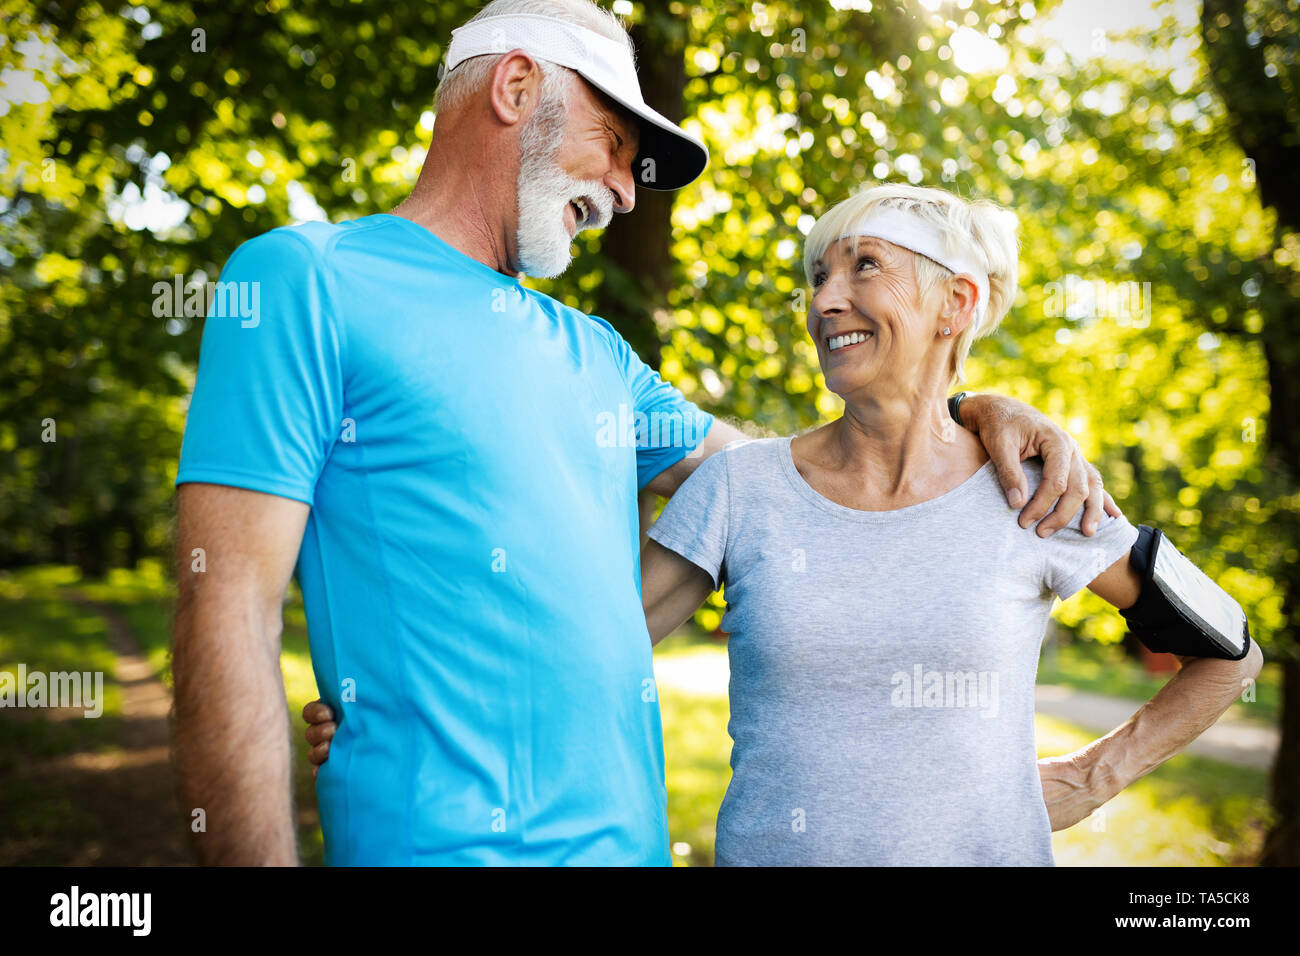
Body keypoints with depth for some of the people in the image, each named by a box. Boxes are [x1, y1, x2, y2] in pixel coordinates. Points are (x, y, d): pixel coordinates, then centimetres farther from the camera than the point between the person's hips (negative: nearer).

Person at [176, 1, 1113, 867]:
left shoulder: (593, 351, 15)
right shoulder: (305, 281, -7)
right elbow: (228, 616, -13)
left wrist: (970, 413, 10)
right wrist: (259, 857, -19)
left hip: (631, 833, 8)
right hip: (442, 838, -7)